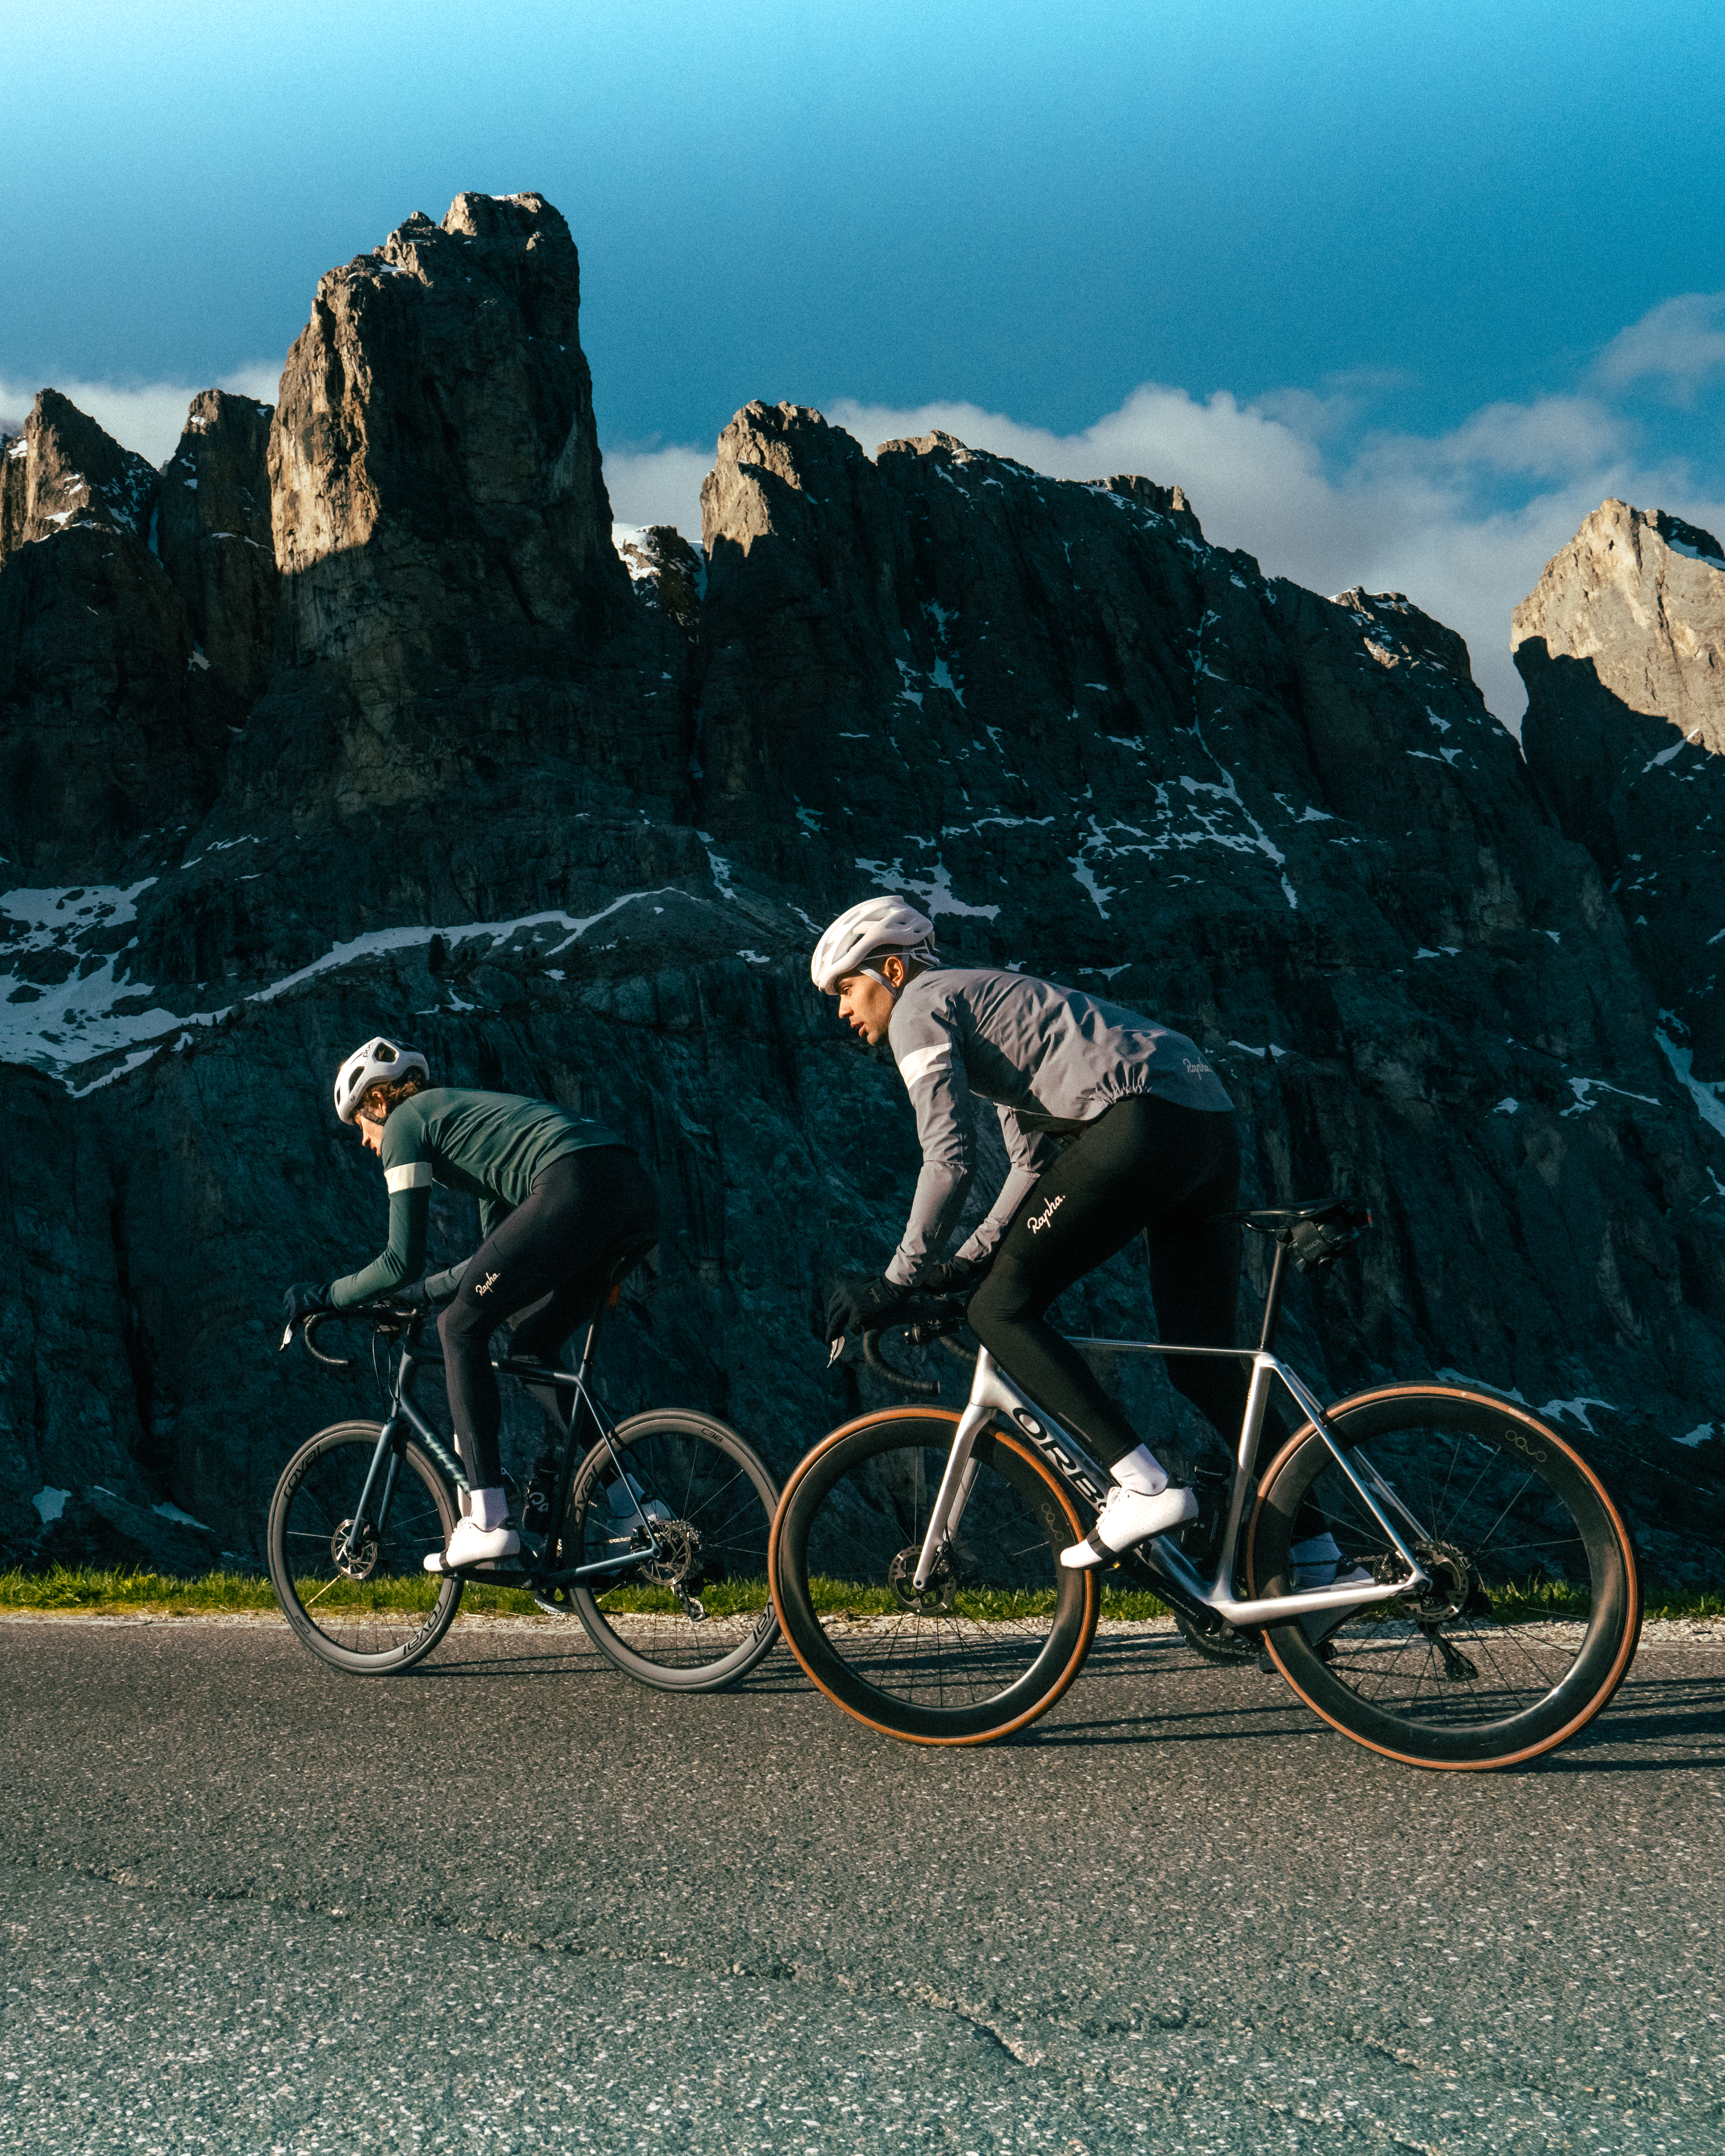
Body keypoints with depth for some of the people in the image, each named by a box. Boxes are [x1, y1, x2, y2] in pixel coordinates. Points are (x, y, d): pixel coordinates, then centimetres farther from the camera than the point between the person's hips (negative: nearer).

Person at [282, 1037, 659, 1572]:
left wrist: (326, 1297, 21)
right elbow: (502, 1258, 38)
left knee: (462, 1328, 5)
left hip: (577, 1188, -9)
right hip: (640, 1193, 9)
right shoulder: (469, 1112, 37)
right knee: (531, 1344, 21)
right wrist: (413, 1296, 43)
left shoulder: (405, 1121, 12)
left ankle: (487, 1521, -1)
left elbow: (403, 1261, 6)